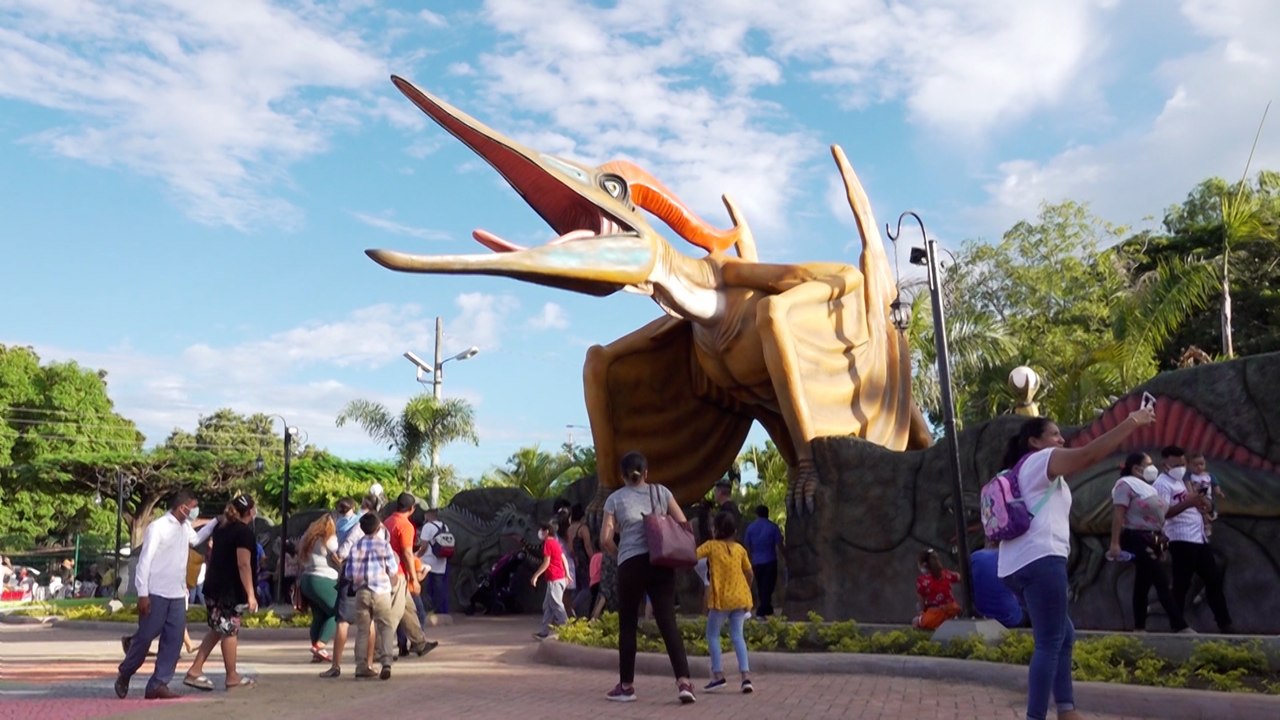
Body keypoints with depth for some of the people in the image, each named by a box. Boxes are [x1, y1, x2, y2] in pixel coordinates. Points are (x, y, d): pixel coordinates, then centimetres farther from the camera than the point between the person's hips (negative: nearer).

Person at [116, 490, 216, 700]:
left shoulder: (185, 528, 10)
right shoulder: (158, 527, -13)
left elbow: (196, 539, 33)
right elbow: (144, 560, -15)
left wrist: (216, 522, 22)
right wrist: (142, 594, -17)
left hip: (177, 595, 7)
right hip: (156, 594, -7)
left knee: (173, 640, 2)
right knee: (145, 636, 3)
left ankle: (158, 684, 5)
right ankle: (124, 674, 26)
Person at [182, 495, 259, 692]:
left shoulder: (221, 527, 11)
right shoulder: (244, 531, -14)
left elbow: (212, 555, 23)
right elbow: (243, 564, -19)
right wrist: (250, 594, -19)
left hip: (213, 586, 8)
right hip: (231, 590, -8)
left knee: (217, 629, 16)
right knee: (230, 631, 1)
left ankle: (195, 671, 14)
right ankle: (232, 677, 10)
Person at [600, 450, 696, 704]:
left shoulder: (615, 498, 5)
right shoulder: (661, 492, 11)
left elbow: (605, 538, -1)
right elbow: (683, 525, 7)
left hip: (631, 564, -2)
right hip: (661, 563, 2)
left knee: (628, 625, 10)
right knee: (668, 622, -1)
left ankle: (626, 685, 15)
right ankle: (683, 681, -12)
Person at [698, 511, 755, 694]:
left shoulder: (711, 545, -3)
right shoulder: (740, 549, 9)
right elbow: (749, 573, 14)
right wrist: (746, 591, 27)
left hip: (721, 599, -4)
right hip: (740, 598, 4)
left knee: (712, 635, 10)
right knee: (737, 636, 8)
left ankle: (718, 674, 4)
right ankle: (746, 675, -2)